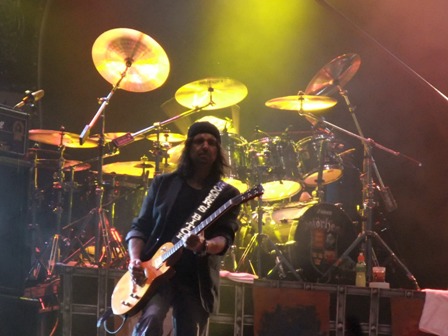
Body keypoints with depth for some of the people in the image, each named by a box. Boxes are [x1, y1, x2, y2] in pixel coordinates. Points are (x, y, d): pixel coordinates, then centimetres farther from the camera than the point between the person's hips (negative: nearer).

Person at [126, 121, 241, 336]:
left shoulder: (227, 194, 7)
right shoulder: (162, 184, 11)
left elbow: (225, 237, -8)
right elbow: (140, 226, 11)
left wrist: (204, 246, -31)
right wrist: (135, 260, -8)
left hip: (198, 280, 1)